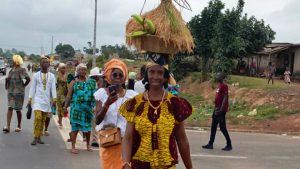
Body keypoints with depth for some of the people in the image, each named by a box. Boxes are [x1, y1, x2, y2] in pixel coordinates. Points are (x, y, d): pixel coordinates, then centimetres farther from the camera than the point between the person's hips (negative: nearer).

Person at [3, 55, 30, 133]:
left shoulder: (21, 70, -12)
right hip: (10, 92, 6)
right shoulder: (12, 69, 10)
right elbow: (7, 79, 23)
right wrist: (7, 86, 12)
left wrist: (23, 86, -10)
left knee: (18, 109, 5)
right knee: (10, 108, -3)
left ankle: (19, 126, 20)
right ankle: (8, 126, -8)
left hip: (19, 92, -6)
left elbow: (28, 79, -21)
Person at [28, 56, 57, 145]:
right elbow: (32, 88, 1)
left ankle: (39, 137, 15)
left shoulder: (52, 76, 4)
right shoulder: (36, 75, 0)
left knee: (43, 119, 6)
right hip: (38, 100, -2)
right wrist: (30, 99, -3)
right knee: (38, 118, -15)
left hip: (47, 100, 2)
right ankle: (35, 137, -8)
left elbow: (53, 88, 0)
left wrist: (54, 99, -10)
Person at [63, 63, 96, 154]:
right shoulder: (74, 82, 3)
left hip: (88, 108, 2)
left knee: (88, 127, 10)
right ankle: (73, 147, 9)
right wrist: (66, 106, -3)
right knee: (75, 127, 1)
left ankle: (88, 145, 27)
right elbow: (69, 95, 2)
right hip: (76, 108, -2)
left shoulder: (90, 82, 8)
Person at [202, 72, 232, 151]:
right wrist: (216, 108, 17)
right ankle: (210, 144, 16)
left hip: (221, 110, -10)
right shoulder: (219, 85, 15)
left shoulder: (224, 86, -14)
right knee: (213, 127, 11)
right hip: (216, 109, 10)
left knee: (222, 127, -4)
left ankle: (229, 144, 7)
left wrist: (221, 110, -23)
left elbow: (225, 98, -19)